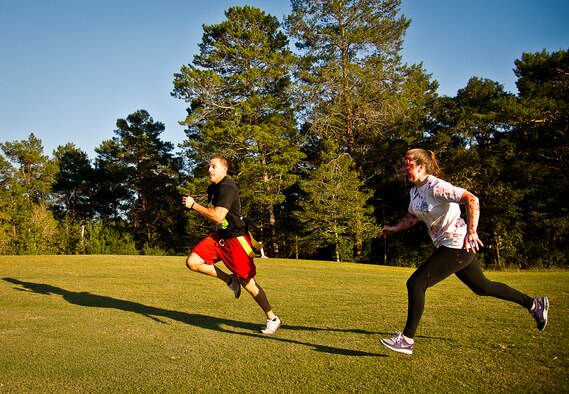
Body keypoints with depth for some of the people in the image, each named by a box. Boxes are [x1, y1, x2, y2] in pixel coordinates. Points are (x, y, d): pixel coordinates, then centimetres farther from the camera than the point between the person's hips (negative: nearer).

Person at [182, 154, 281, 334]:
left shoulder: (227, 188, -19)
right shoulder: (212, 188, 11)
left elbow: (218, 216, -29)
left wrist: (194, 205, -23)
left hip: (236, 238, -9)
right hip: (220, 236, 9)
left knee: (247, 283, -3)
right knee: (192, 262, -6)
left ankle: (272, 319, 15)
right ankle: (230, 280, 11)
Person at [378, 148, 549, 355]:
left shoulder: (435, 186, -20)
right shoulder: (415, 190, 7)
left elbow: (471, 199, -29)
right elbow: (413, 216, 22)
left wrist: (471, 231, -36)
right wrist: (394, 228, 9)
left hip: (458, 245, -10)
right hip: (447, 246, 10)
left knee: (416, 283, -14)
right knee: (482, 287, 22)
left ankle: (407, 339, -4)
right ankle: (534, 304, 39)